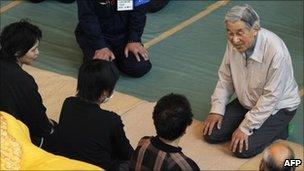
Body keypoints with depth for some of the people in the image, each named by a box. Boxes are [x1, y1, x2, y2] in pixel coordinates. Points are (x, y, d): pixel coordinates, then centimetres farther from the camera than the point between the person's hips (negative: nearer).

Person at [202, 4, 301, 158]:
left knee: (242, 149, -18)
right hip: (246, 102, 6)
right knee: (211, 134, -2)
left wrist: (245, 128, -22)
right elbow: (225, 78, 1)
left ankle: (277, 129, 6)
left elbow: (271, 97, -26)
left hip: (277, 106, -6)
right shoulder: (234, 43, -15)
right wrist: (217, 110, -6)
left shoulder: (275, 51, -34)